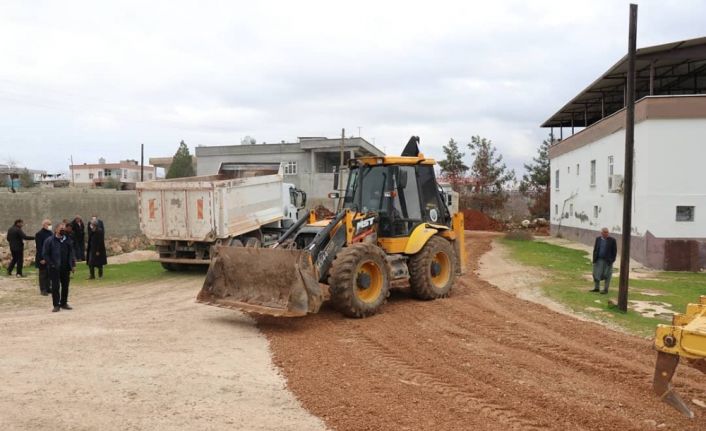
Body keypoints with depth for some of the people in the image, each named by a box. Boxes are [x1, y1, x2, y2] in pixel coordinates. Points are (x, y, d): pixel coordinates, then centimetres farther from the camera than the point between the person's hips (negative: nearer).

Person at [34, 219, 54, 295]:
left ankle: (48, 288, 19)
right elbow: (39, 247, -15)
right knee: (43, 274, 2)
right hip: (43, 258, -7)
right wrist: (41, 258, -19)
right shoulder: (39, 234, -12)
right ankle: (43, 290, 8)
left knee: (49, 274, 11)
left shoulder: (51, 233, 10)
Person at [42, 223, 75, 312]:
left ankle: (64, 303, 22)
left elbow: (71, 253, 10)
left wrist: (72, 265, 1)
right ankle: (56, 305, 6)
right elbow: (45, 254, -3)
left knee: (65, 286, 9)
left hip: (65, 268, 4)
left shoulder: (68, 240, 7)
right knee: (55, 286, -2)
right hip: (54, 268, -4)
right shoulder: (49, 240, -5)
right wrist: (51, 264, -10)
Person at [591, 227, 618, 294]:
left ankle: (606, 289, 10)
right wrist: (594, 258, 4)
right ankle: (596, 288, 18)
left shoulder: (612, 240, -5)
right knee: (596, 274, 7)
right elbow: (595, 249, 12)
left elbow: (614, 251, -4)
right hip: (598, 260, 4)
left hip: (607, 261, -4)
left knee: (607, 275, 2)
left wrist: (612, 260, -9)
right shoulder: (598, 239, 8)